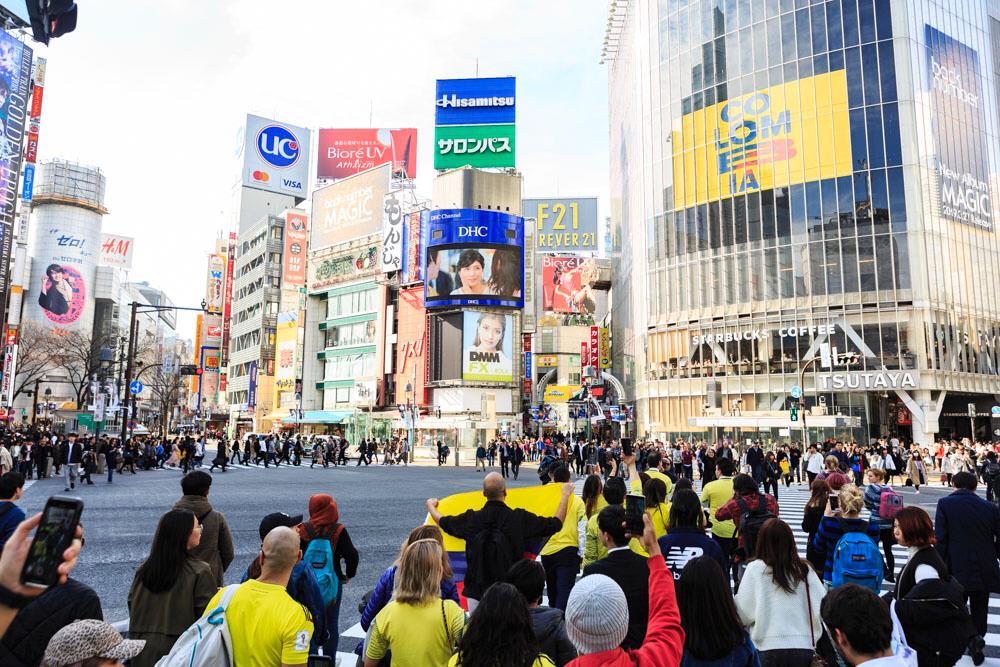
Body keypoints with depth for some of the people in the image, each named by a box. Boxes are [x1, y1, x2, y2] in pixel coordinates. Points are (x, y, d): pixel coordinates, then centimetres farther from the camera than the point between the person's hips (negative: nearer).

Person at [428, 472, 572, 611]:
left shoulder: (471, 519, -7)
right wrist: (565, 495, 15)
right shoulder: (520, 519, -13)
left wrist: (430, 506, 35)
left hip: (476, 591, 2)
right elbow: (556, 524, -1)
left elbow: (443, 522, 13)